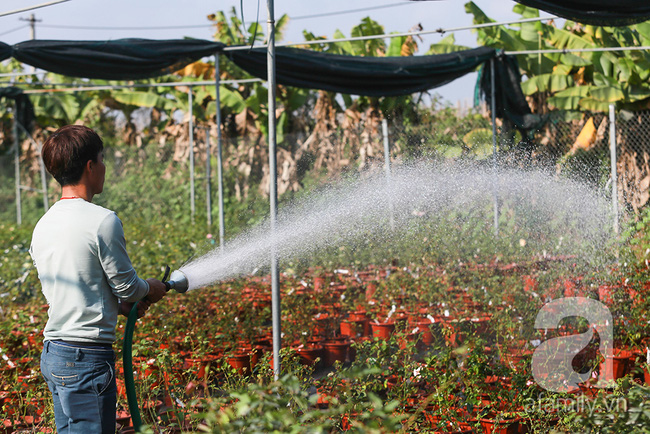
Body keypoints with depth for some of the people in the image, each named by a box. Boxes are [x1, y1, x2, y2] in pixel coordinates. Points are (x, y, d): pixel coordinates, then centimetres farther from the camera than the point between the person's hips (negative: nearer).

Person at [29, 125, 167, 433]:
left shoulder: (42, 226, 11)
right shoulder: (103, 221, -14)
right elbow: (126, 285, -6)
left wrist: (119, 303, 18)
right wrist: (150, 289, 16)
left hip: (52, 352, 8)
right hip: (88, 356, -8)